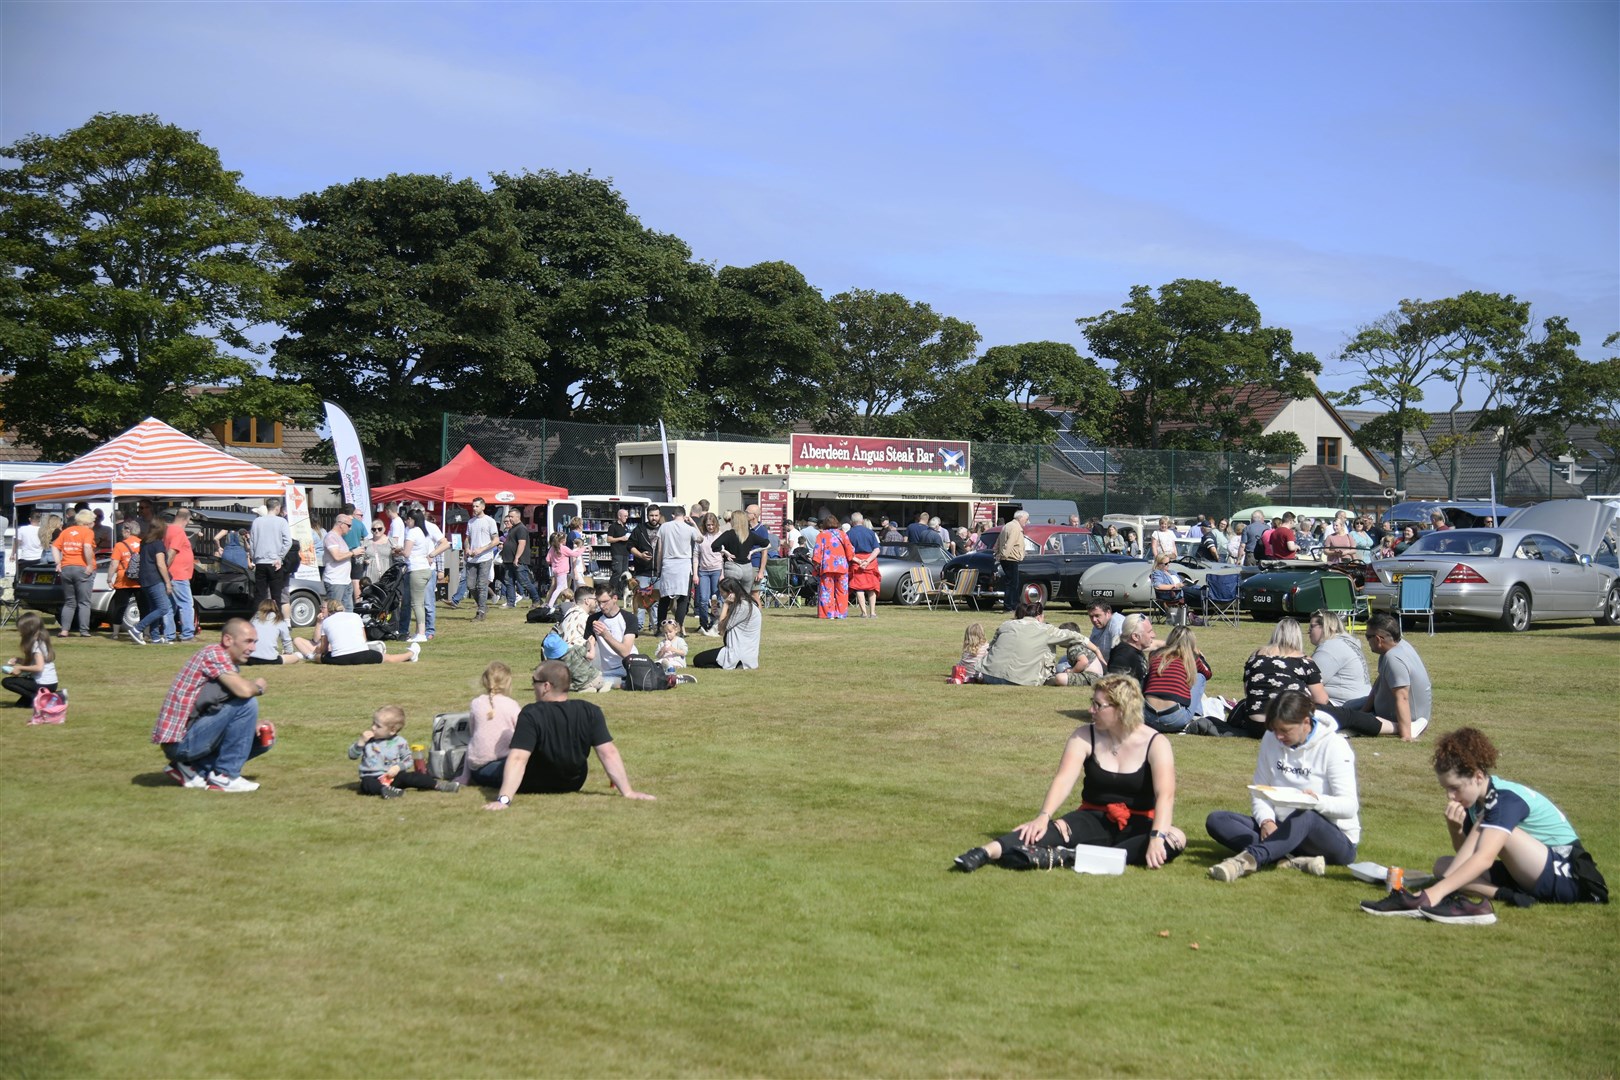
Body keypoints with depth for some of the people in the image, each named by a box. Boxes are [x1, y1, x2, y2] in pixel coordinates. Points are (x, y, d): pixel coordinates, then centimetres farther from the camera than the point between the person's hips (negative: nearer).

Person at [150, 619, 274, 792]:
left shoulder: (231, 665, 15)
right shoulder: (213, 654, -14)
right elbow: (244, 690, -30)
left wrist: (255, 725, -2)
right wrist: (258, 686, -7)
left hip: (192, 737, 10)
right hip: (180, 740, -10)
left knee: (264, 739, 11)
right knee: (247, 703, -20)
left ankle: (192, 768, 8)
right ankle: (224, 777, -13)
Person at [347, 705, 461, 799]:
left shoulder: (399, 742, -4)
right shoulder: (368, 739, 1)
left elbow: (408, 760, 5)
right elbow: (352, 756, 2)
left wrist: (398, 767, -16)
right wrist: (361, 742, -14)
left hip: (391, 777, -1)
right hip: (372, 778, 1)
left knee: (408, 776, -27)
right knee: (367, 783, -34)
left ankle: (438, 785, -30)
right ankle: (384, 790, -62)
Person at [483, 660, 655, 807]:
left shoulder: (531, 715, -29)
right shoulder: (590, 712, -19)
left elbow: (518, 758, -38)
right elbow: (608, 753, -22)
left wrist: (503, 799, -43)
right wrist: (627, 791, -19)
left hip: (533, 786, -4)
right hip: (573, 784, 4)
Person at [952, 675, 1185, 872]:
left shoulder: (1155, 743, -9)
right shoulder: (1085, 737, -3)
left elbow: (1165, 794, -22)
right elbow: (1064, 780, -16)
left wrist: (1157, 836, -39)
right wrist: (1043, 816, -34)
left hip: (1138, 825, -1)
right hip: (1095, 820, 1)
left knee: (1175, 839, -34)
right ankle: (986, 852, -55)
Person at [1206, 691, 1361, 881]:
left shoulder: (1333, 745, -12)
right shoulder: (1270, 739, 2)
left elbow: (1350, 806, -17)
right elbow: (1259, 790, 5)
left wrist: (1317, 801, -38)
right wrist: (1266, 821, -17)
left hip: (1336, 841, -6)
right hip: (1283, 830, 6)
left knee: (1305, 816, -42)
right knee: (1216, 820, -17)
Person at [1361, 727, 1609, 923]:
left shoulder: (1506, 799, -23)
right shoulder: (1473, 801, 2)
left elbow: (1484, 859, -36)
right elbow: (1465, 854, 3)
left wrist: (1435, 892, -44)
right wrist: (1455, 831, -18)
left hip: (1567, 875, -9)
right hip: (1530, 877, 9)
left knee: (1486, 825, -27)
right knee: (1442, 866, -3)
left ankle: (1427, 899, -34)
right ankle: (1510, 897, -25)